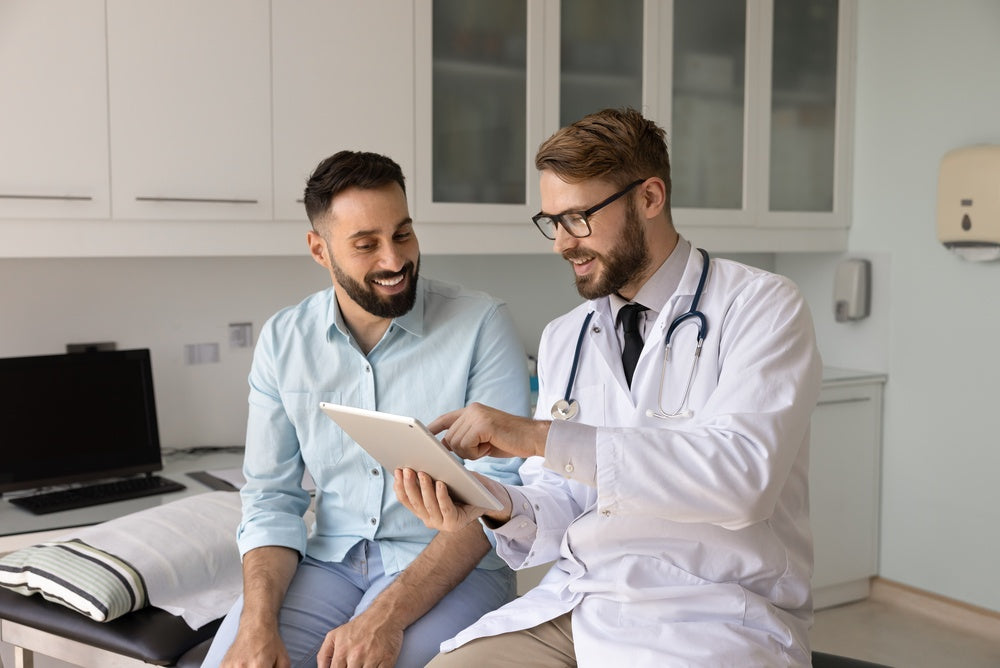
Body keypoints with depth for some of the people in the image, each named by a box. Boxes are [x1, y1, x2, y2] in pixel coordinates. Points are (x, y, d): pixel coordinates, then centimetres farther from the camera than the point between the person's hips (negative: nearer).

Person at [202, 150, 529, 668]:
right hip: (329, 561, 3)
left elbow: (494, 488, -14)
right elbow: (270, 495, 3)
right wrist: (257, 621, -14)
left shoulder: (481, 324, -9)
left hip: (450, 567, -3)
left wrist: (387, 615, -23)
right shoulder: (283, 339, 3)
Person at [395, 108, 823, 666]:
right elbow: (561, 511, 12)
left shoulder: (763, 307, -5)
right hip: (571, 604, 4)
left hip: (711, 618, -4)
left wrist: (542, 437, -24)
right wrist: (495, 505, -12)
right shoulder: (562, 339, 12)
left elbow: (742, 474, -21)